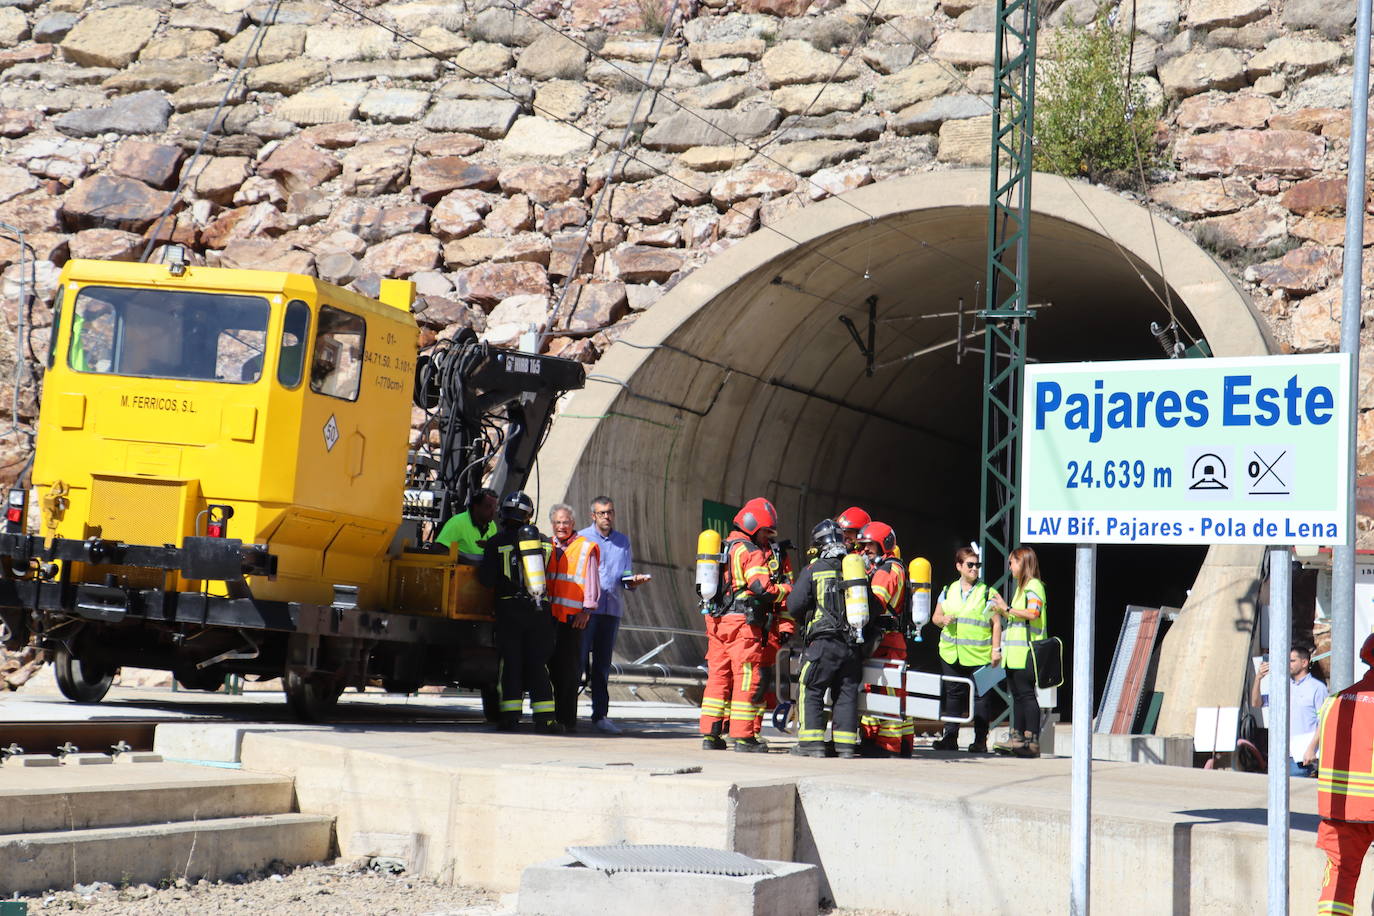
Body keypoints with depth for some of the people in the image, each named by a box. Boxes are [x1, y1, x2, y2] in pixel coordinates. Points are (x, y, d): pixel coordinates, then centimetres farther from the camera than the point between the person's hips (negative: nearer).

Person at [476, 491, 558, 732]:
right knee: (537, 663, 8)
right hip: (538, 610, 3)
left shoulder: (496, 542, -5)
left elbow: (486, 579, -9)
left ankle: (510, 714, -2)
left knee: (510, 661, 3)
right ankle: (544, 716, 5)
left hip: (509, 609, -3)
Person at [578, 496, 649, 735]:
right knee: (578, 659, -6)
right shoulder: (581, 538, 3)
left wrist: (634, 581, -6)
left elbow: (626, 577, 17)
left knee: (603, 663, 6)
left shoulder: (623, 541, 16)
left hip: (612, 607, 4)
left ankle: (600, 715, 10)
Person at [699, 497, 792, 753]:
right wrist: (787, 589, -3)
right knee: (748, 679, -5)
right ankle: (743, 737, -6)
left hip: (717, 620, 9)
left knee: (718, 677, 10)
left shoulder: (724, 548, 19)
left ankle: (710, 735, 11)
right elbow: (762, 588, -18)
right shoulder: (751, 552, -8)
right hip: (743, 622, -8)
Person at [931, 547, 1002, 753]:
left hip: (979, 656, -4)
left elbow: (996, 623, -2)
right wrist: (943, 620, -5)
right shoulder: (948, 591, 13)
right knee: (953, 695, 8)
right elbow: (935, 617, 18)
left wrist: (996, 649, -9)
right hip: (951, 654, 4)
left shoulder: (987, 592, 1)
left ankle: (980, 741, 3)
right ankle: (950, 738, 13)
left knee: (981, 697, -1)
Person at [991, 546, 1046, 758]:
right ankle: (1017, 737, 10)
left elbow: (1033, 613, -23)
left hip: (1026, 651, -10)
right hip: (1015, 653, 10)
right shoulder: (1021, 587, 23)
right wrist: (1002, 611, 17)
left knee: (1026, 693, -12)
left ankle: (1032, 740, -13)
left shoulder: (1033, 586, -8)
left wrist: (1008, 608, -16)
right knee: (1017, 695, 9)